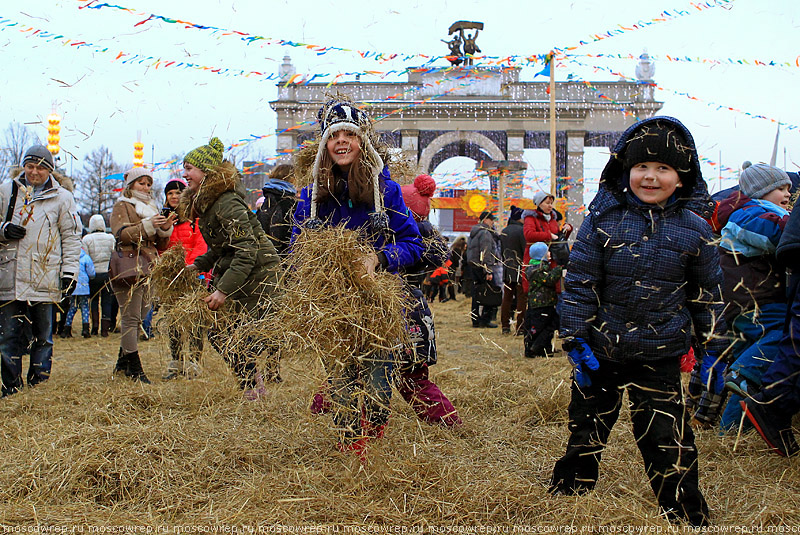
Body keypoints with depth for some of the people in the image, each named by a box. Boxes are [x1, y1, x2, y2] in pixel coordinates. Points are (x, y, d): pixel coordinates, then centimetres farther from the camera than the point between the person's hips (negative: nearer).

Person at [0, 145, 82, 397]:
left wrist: (69, 271, 0)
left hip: (44, 279, -1)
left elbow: (71, 237, 8)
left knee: (42, 334, 4)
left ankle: (40, 383, 12)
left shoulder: (62, 197, 7)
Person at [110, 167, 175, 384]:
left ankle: (122, 364, 16)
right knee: (131, 317, -9)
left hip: (147, 268, 7)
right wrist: (148, 225, -24)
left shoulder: (151, 208, 26)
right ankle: (134, 367, -9)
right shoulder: (122, 207, 4)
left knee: (137, 317, 8)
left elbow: (161, 245, 21)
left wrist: (165, 229, 1)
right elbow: (122, 234, -14)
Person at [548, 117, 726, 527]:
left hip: (659, 356, 0)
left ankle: (687, 516, 19)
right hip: (600, 352, 1)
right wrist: (575, 339, -7)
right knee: (586, 428, 15)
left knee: (667, 441, 1)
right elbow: (579, 282, -3)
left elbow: (708, 293, 8)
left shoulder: (693, 229, -2)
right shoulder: (604, 218, -5)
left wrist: (713, 350, 9)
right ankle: (566, 495, 35)